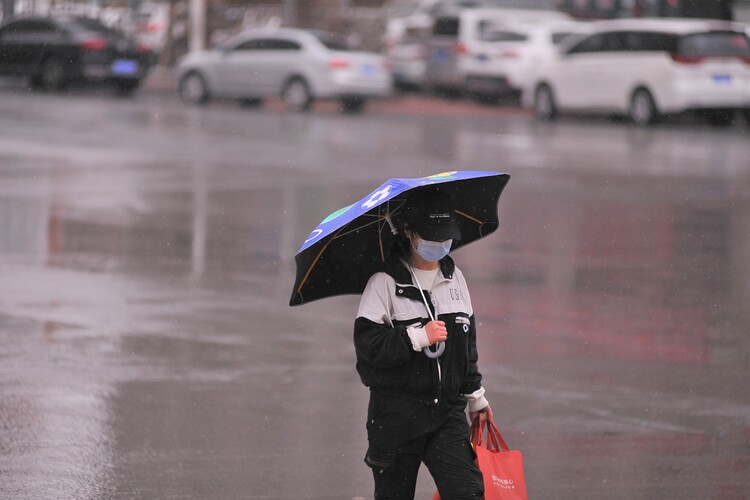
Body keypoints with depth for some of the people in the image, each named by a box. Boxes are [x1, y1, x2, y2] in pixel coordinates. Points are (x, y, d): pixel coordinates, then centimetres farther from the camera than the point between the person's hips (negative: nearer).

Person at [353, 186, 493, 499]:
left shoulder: (454, 278, 12)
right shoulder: (385, 282, -6)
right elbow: (366, 343, -16)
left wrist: (475, 395, 28)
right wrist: (419, 338, -20)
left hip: (448, 412, 4)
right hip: (396, 413, -4)